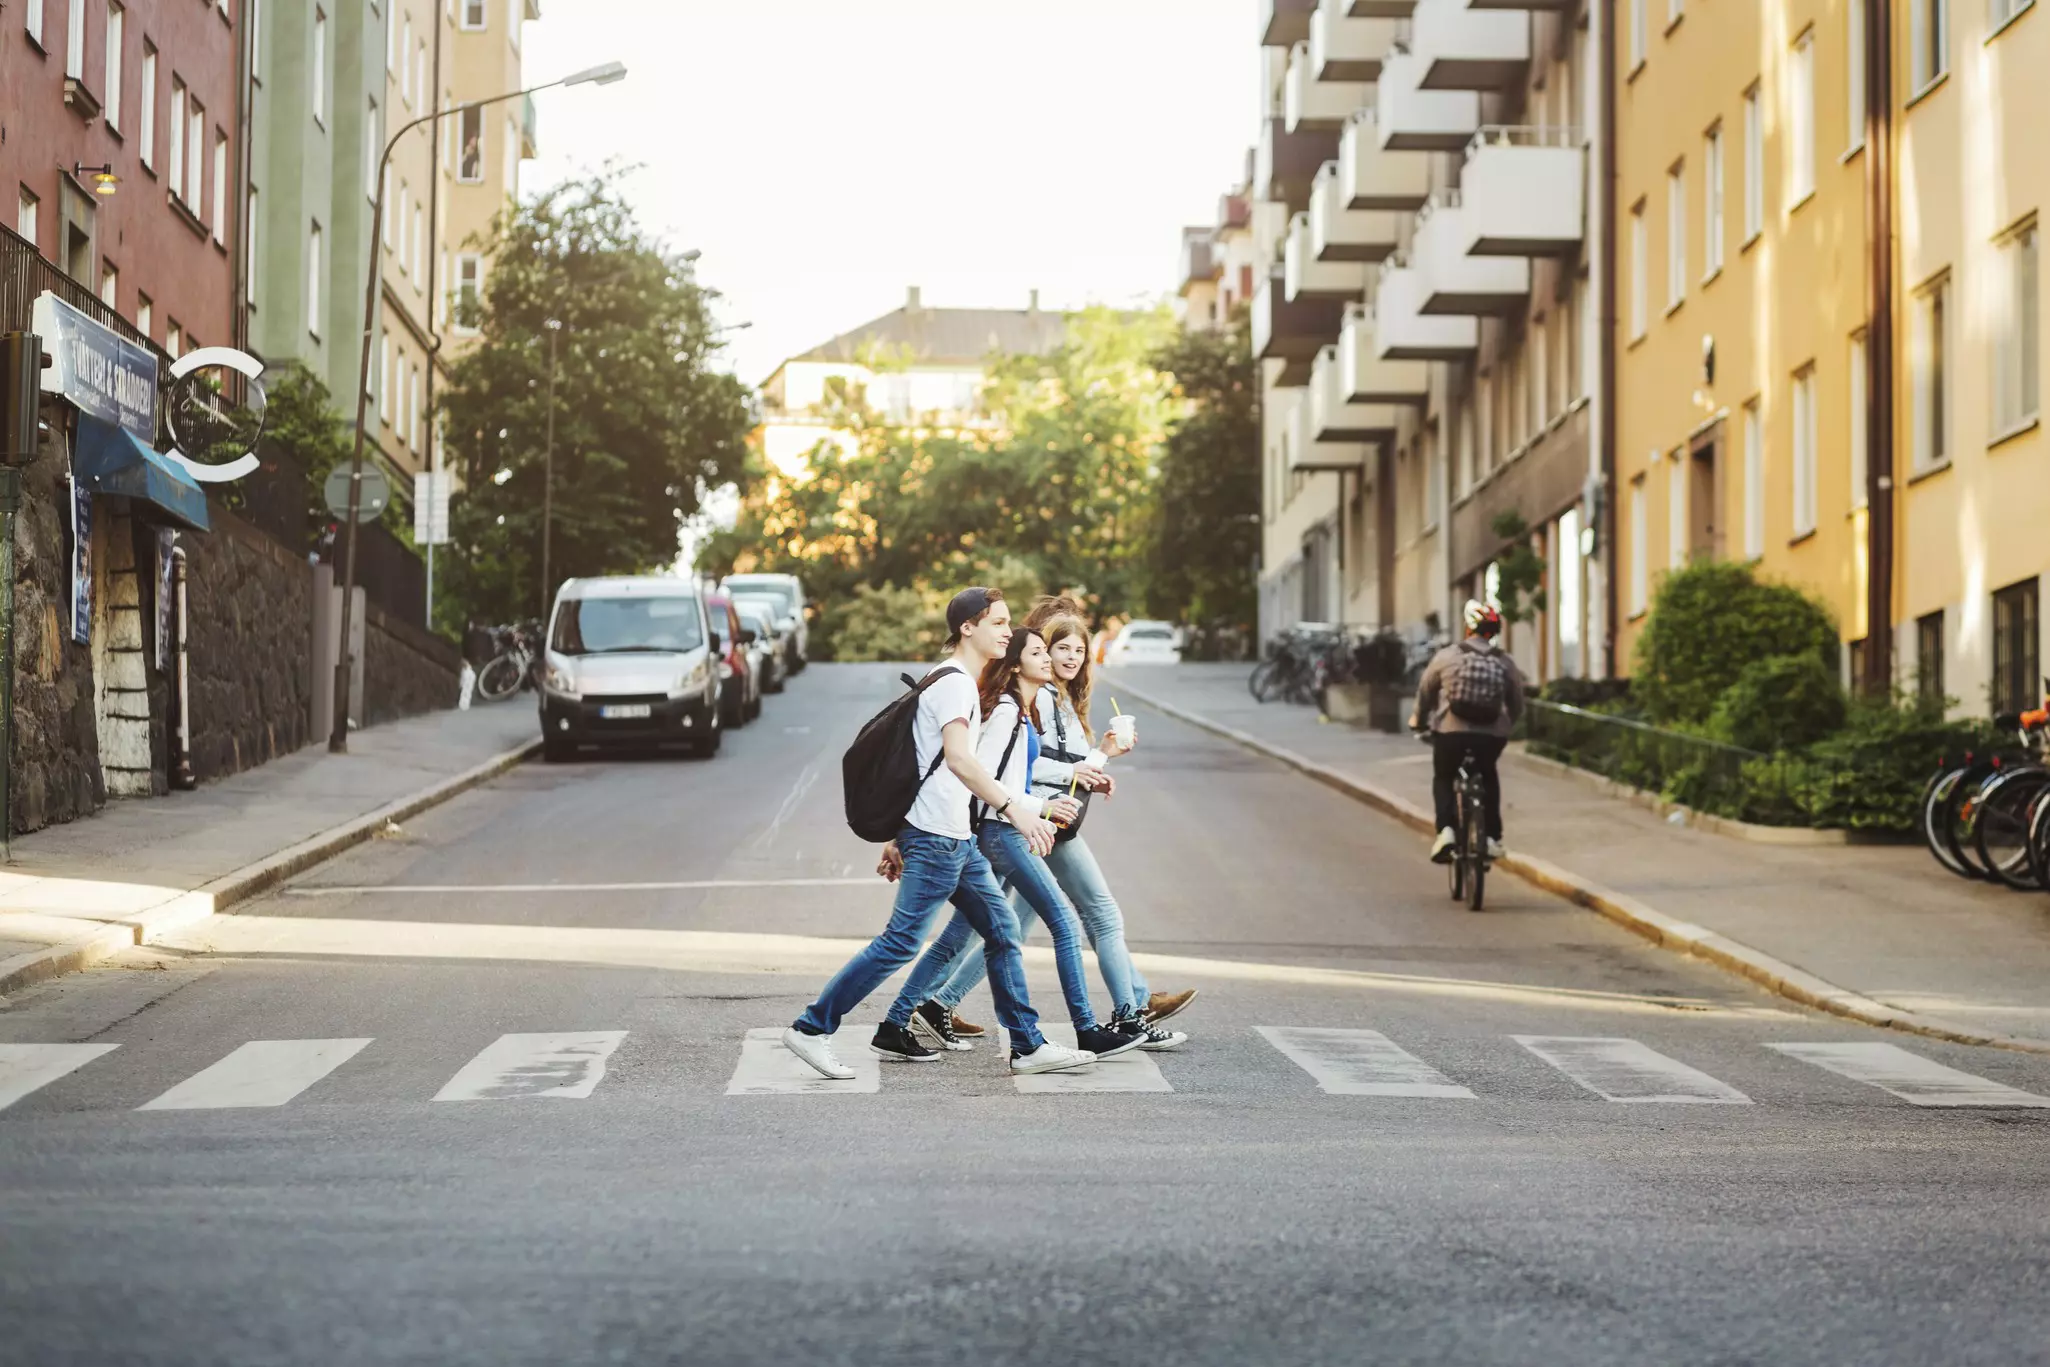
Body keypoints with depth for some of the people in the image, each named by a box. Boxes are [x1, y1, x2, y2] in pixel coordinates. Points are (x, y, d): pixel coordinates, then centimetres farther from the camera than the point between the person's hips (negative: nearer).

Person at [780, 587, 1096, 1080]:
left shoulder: (961, 683, 19)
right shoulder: (954, 683, -13)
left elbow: (919, 768, 22)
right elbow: (959, 760, -30)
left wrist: (899, 838, 23)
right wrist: (1014, 809, -40)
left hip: (957, 840, 11)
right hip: (936, 840, -11)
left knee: (1002, 934, 9)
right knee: (901, 942, -9)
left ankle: (1028, 1046, 12)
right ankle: (811, 1029, -4)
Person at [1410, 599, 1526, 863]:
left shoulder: (1446, 656, 2)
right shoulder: (1506, 663, 7)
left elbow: (1425, 691, 12)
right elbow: (1517, 705, 14)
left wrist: (1418, 719, 31)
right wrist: (1505, 728, 33)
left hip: (1451, 732, -2)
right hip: (1492, 736, 2)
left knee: (1443, 778, 23)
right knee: (1489, 777, 30)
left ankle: (1446, 829, -1)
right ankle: (1492, 837, 19)